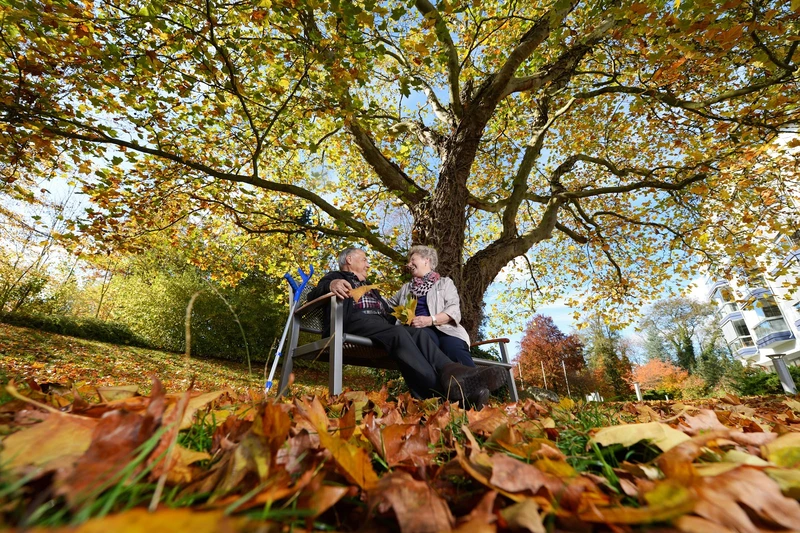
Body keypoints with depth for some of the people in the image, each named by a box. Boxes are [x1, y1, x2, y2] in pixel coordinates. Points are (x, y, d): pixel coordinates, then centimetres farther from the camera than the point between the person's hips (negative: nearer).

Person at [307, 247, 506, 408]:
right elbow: (313, 295, -1)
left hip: (382, 323, 6)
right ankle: (441, 392, -52)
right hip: (356, 322, -6)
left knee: (418, 333, -25)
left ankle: (453, 374, -50)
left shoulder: (370, 286, 42)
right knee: (399, 334, -35)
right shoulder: (336, 277, 21)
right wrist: (330, 284, -25)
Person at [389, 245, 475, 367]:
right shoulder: (406, 288, 32)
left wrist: (430, 320, -13)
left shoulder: (445, 282, 20)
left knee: (454, 348, -38)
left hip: (444, 328, -1)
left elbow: (454, 310, 3)